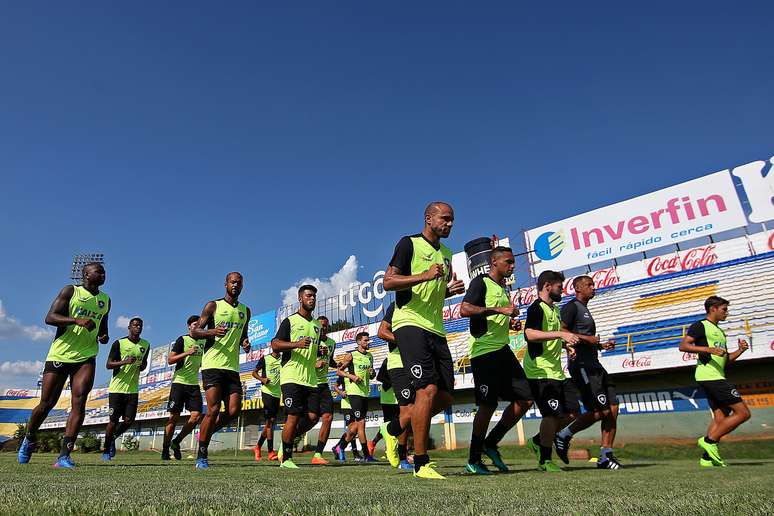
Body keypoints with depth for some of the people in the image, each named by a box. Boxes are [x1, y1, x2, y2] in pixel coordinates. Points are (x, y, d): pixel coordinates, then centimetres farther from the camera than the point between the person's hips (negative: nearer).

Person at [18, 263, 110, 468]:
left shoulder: (105, 300, 14)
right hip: (59, 355, -3)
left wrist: (104, 336, 5)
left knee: (79, 402, -14)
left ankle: (64, 455, -14)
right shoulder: (70, 291, 0)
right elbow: (50, 317, -10)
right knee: (46, 404, 6)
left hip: (86, 358, 3)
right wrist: (77, 320, -25)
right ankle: (29, 439, 35)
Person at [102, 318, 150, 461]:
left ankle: (113, 439, 28)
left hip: (133, 389, 4)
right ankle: (106, 450, 20)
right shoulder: (119, 343, -5)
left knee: (129, 420, -1)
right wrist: (125, 361, -22)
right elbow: (108, 365, -6)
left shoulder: (145, 345, 9)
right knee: (113, 420, 0)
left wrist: (142, 366, 1)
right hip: (117, 388, -4)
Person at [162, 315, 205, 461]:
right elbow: (170, 360, -9)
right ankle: (165, 449, 13)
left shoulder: (203, 341, 13)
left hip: (194, 384, 5)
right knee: (174, 416, -1)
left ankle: (176, 442, 14)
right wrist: (187, 353, -20)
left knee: (196, 416, -5)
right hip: (179, 382, -5)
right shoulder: (182, 339, -3)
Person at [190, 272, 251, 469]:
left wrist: (245, 344, 4)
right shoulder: (213, 306, 2)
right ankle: (201, 455, 7)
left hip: (232, 367, 5)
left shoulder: (245, 311, 16)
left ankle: (205, 433, 23)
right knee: (213, 410, -8)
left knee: (234, 411, -3)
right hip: (212, 365, -5)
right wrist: (212, 331, -19)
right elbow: (194, 331, 0)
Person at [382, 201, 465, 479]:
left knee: (445, 395, 6)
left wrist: (451, 289, 11)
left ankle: (395, 428, 26)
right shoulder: (409, 244, -2)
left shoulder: (446, 254, 21)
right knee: (428, 389, -16)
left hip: (436, 329, 8)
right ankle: (421, 463, -4)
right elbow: (388, 282, -11)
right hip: (410, 323, -8)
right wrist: (425, 275, -20)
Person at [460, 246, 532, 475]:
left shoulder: (502, 289, 21)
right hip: (484, 351, -9)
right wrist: (500, 310, -20)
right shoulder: (481, 282, -5)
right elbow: (464, 310, -20)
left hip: (503, 350, 9)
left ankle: (491, 443, 18)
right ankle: (473, 460, 8)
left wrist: (510, 323, 11)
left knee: (525, 399, 6)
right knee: (488, 405, -7)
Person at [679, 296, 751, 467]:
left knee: (720, 418, 5)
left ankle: (707, 458, 5)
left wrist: (740, 350, 12)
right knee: (743, 413, -10)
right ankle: (709, 440, -7)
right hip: (709, 375, -10)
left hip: (716, 377, 10)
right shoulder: (700, 326, -3)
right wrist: (708, 349, -25)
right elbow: (683, 346, -15)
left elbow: (725, 359, 29)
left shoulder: (720, 332, 26)